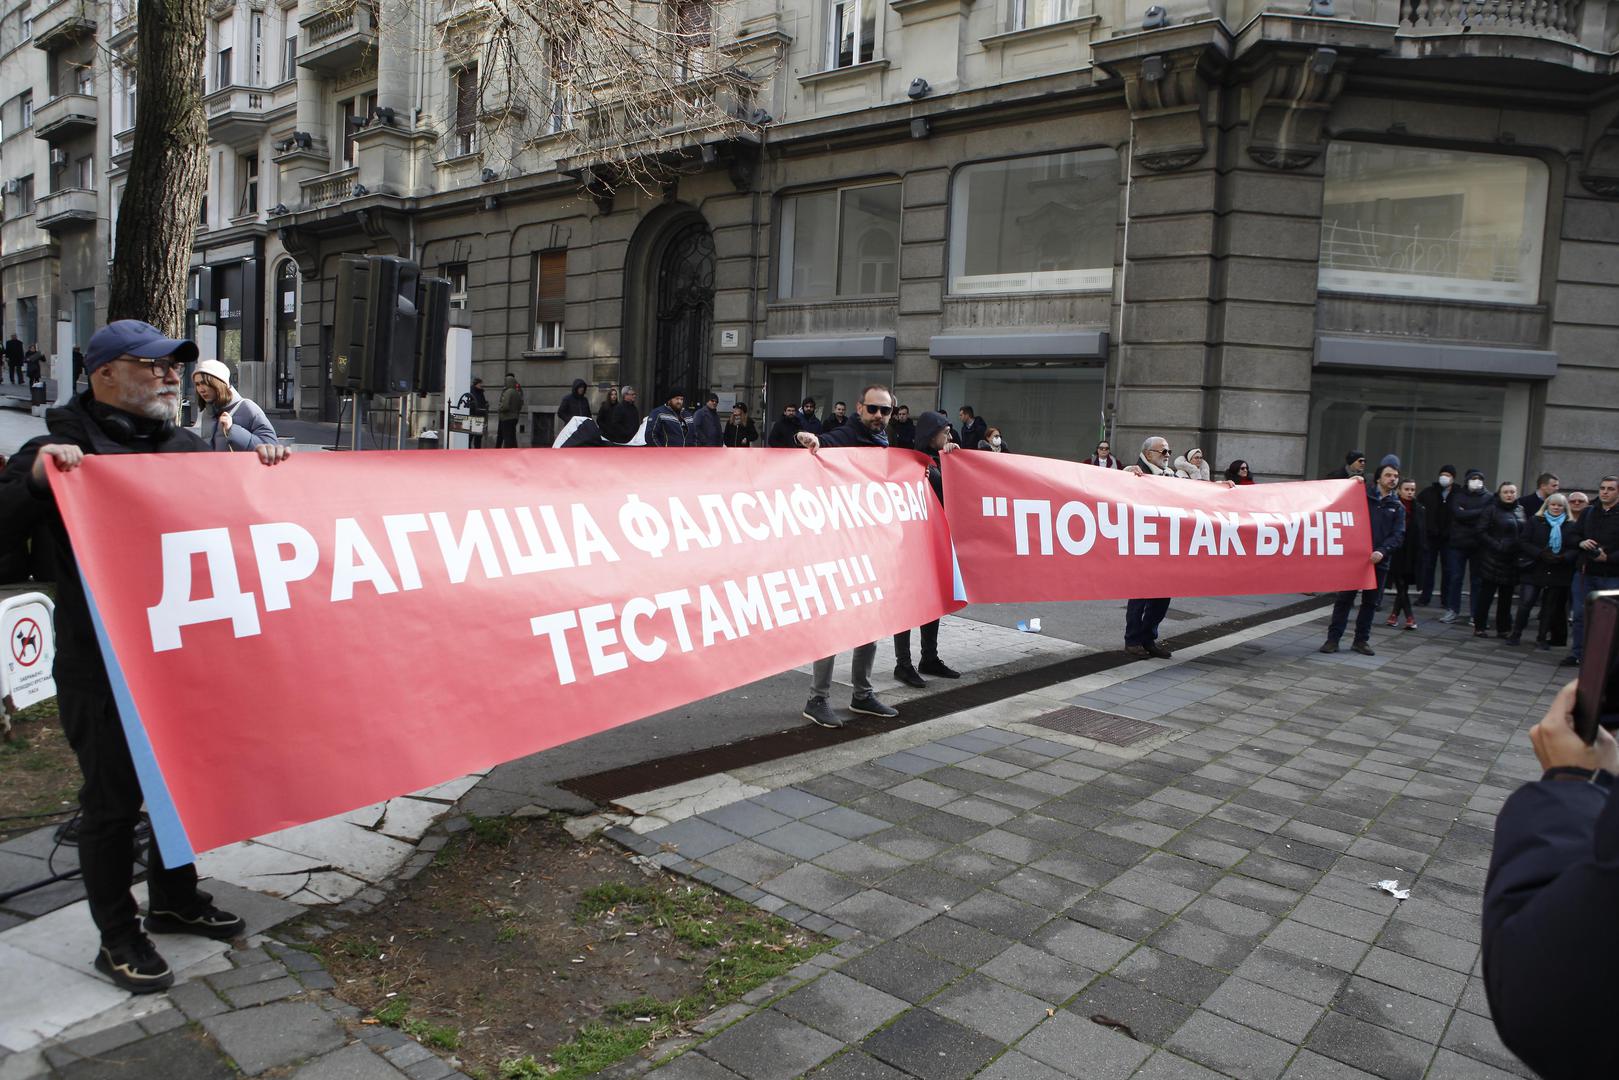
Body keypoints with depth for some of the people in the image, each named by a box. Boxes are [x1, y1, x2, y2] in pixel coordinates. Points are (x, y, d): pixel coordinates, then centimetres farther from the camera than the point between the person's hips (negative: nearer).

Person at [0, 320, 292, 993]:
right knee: (114, 800, 6)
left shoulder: (189, 449, 9)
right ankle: (117, 939, 23)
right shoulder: (61, 453, -9)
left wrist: (264, 468, 4)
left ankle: (174, 900, 39)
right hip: (103, 672, -6)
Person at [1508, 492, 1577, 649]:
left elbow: (1576, 549, 0)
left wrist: (1563, 558, -19)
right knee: (1525, 603, -7)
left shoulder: (1571, 526, 5)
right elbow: (1525, 543, -3)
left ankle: (1542, 638, 18)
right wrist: (1541, 554, -18)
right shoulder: (1535, 521, 4)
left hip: (1558, 573, 1)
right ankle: (1516, 634, 4)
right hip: (1535, 570, -1)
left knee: (1550, 606, 8)